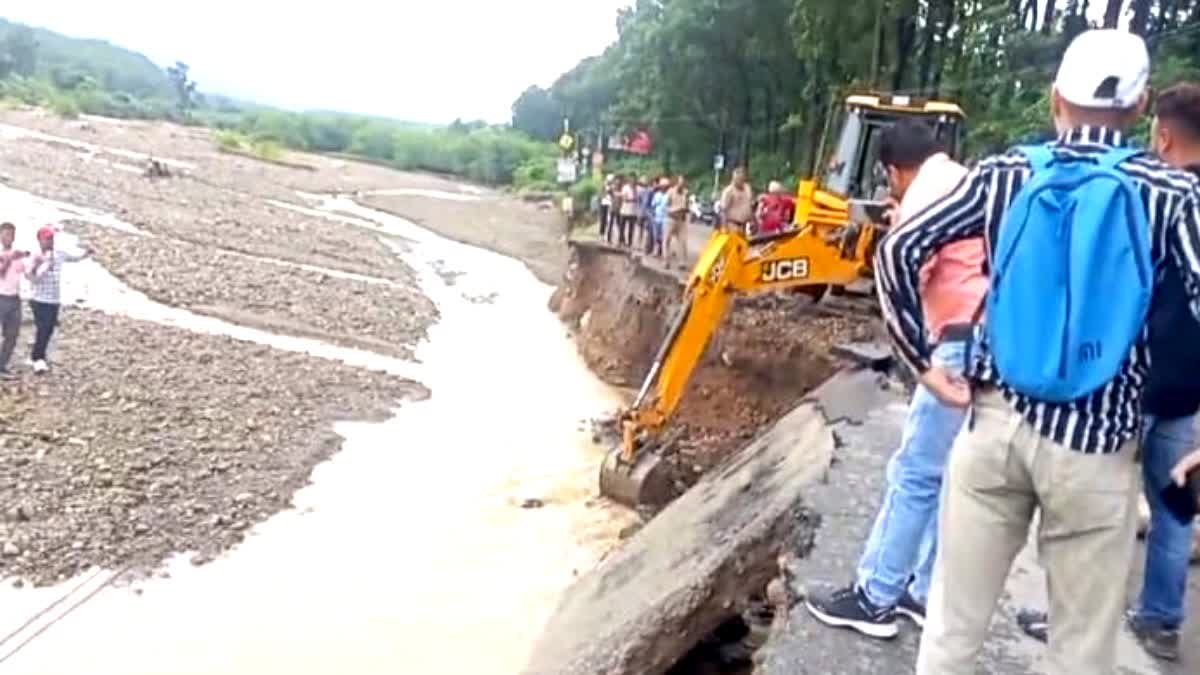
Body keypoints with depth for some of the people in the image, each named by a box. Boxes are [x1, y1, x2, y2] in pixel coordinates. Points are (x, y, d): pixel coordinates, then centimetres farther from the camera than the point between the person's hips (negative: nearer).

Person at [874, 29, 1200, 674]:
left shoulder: (1005, 173, 2)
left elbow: (896, 251, -3)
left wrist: (921, 360, 3)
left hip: (995, 419, 2)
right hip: (1095, 444, -1)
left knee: (953, 622, 14)